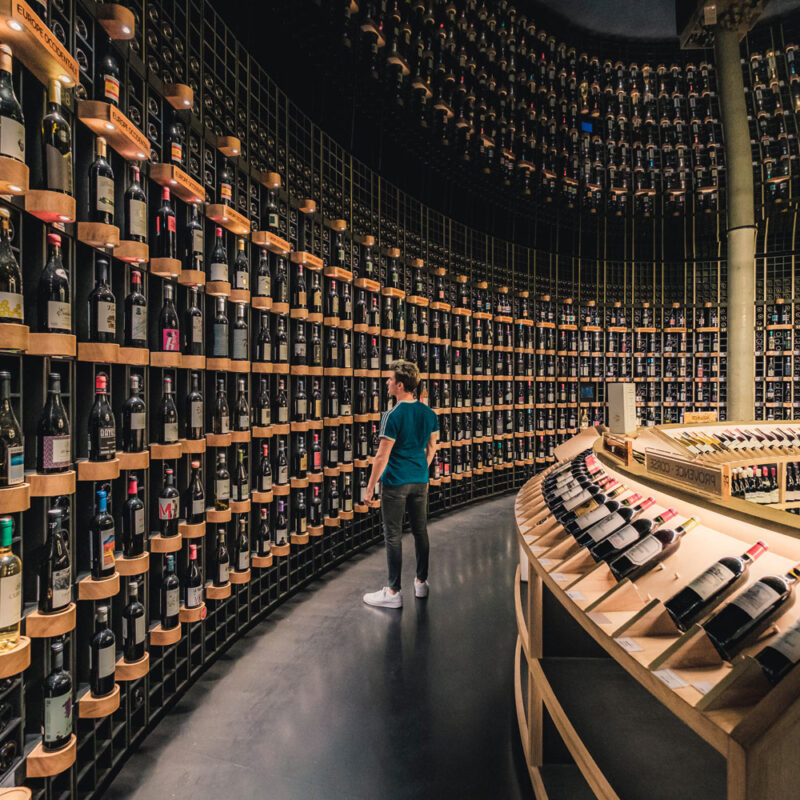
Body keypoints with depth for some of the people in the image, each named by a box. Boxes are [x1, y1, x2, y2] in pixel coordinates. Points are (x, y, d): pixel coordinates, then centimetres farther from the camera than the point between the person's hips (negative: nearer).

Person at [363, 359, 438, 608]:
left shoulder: (393, 416, -17)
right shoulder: (428, 413, 3)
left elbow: (382, 456, -17)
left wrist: (370, 487, -10)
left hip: (396, 483, -7)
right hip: (420, 481, 7)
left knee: (393, 536, 2)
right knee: (420, 531, 16)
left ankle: (393, 592, 9)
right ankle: (421, 582, 29)